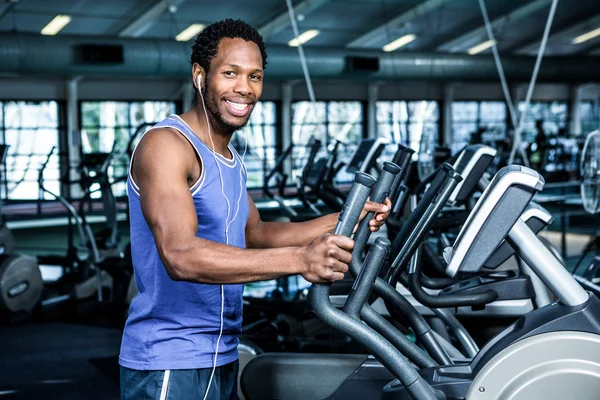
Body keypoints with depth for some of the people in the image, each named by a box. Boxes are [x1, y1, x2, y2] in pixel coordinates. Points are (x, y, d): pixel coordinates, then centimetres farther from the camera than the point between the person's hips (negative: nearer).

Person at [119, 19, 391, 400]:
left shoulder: (230, 157, 12)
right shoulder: (167, 145, -17)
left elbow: (255, 234, 19)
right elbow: (180, 254, -31)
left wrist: (343, 220, 7)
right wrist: (299, 259, -40)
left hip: (222, 358, 9)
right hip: (169, 366, -9)